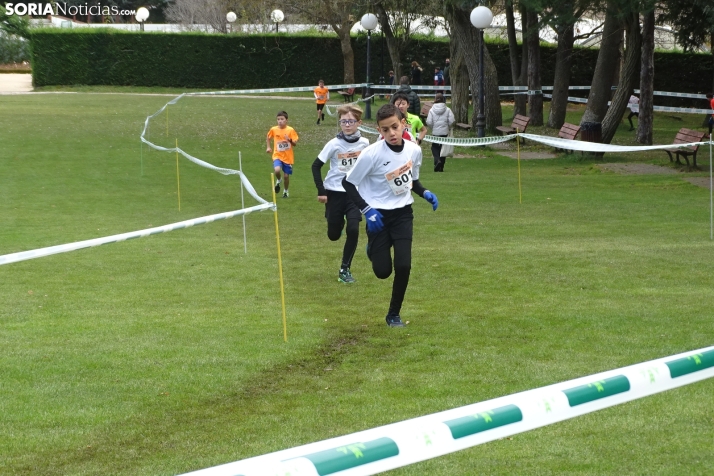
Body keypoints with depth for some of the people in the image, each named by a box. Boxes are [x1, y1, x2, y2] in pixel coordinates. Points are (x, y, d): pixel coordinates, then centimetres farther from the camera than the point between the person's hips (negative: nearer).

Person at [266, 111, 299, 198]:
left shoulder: (290, 130, -9)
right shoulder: (273, 129, -4)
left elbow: (295, 144, -9)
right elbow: (268, 137, 17)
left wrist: (290, 140, -29)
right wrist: (268, 147, 7)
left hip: (288, 157, 0)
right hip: (277, 155, 0)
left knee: (286, 175, 6)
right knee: (277, 170, -26)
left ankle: (286, 191, 33)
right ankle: (278, 181, 8)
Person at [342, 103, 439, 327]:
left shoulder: (414, 150, -5)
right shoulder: (372, 154, -20)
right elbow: (348, 183, -10)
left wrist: (425, 193, -5)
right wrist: (366, 210, -18)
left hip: (403, 214, 3)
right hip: (379, 216, -3)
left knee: (403, 266, -10)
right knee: (383, 271, 0)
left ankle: (394, 314, 11)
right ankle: (373, 248, 38)